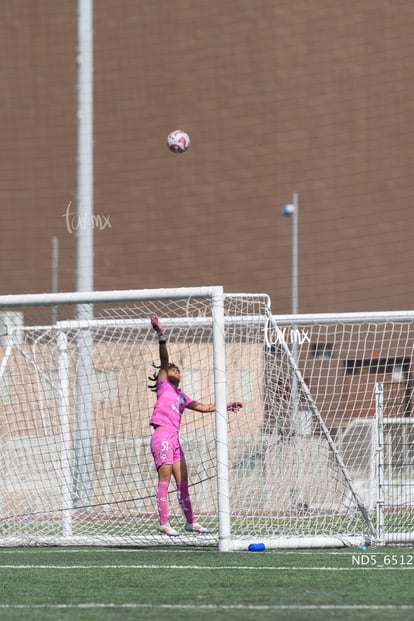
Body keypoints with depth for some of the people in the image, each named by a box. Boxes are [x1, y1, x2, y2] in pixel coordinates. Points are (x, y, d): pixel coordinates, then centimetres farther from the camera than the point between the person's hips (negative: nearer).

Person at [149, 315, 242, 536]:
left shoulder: (180, 395, 24)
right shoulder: (164, 385, 6)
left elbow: (203, 407, 28)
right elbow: (164, 360, -5)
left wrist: (226, 406, 24)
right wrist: (161, 337, -18)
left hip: (174, 438, 8)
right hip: (162, 436, -8)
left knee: (182, 481, 10)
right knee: (165, 479, -10)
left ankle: (190, 521, 15)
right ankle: (163, 523, -11)